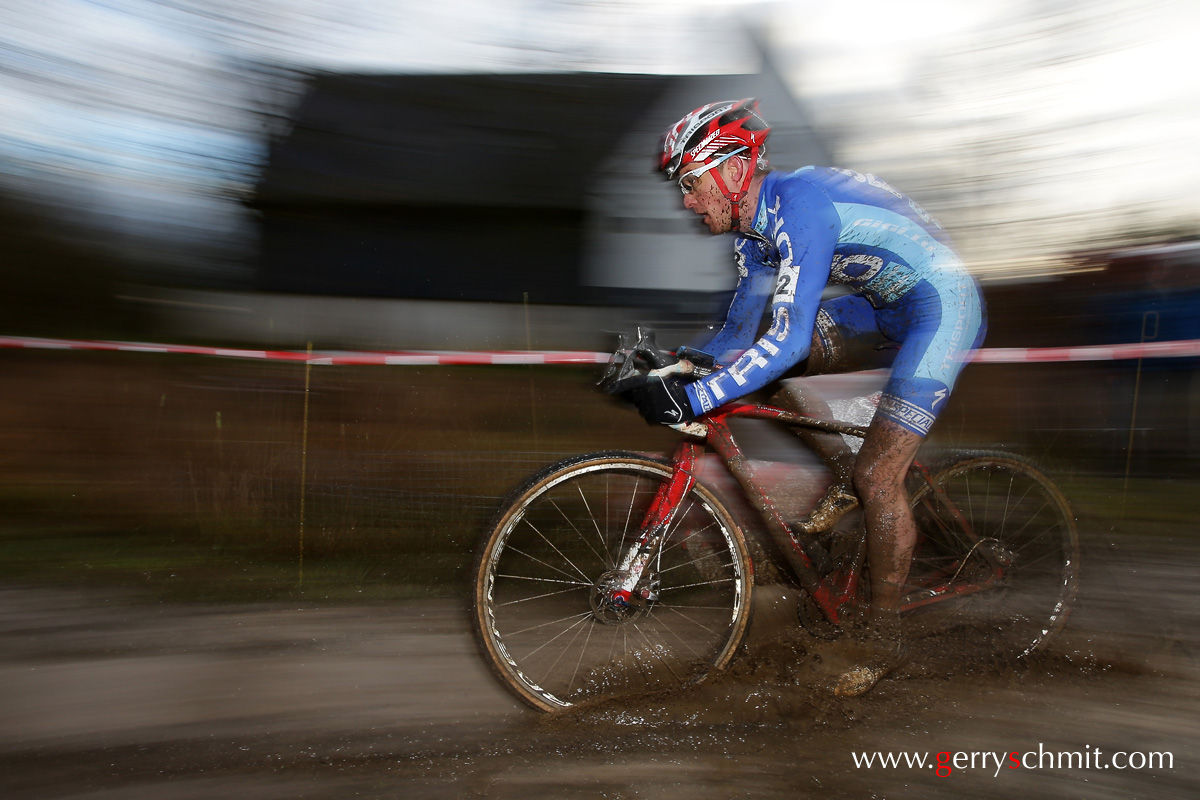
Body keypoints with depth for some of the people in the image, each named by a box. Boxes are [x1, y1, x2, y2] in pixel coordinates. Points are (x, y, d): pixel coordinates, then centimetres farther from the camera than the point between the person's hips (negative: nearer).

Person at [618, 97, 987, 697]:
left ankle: (885, 640, 5)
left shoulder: (799, 207, -28)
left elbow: (789, 341, -36)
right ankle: (843, 476, 11)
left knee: (878, 477, -13)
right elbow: (738, 334, 5)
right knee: (756, 360, 0)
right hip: (885, 308, 9)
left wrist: (693, 398, -38)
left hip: (943, 308, -9)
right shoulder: (754, 230, 1)